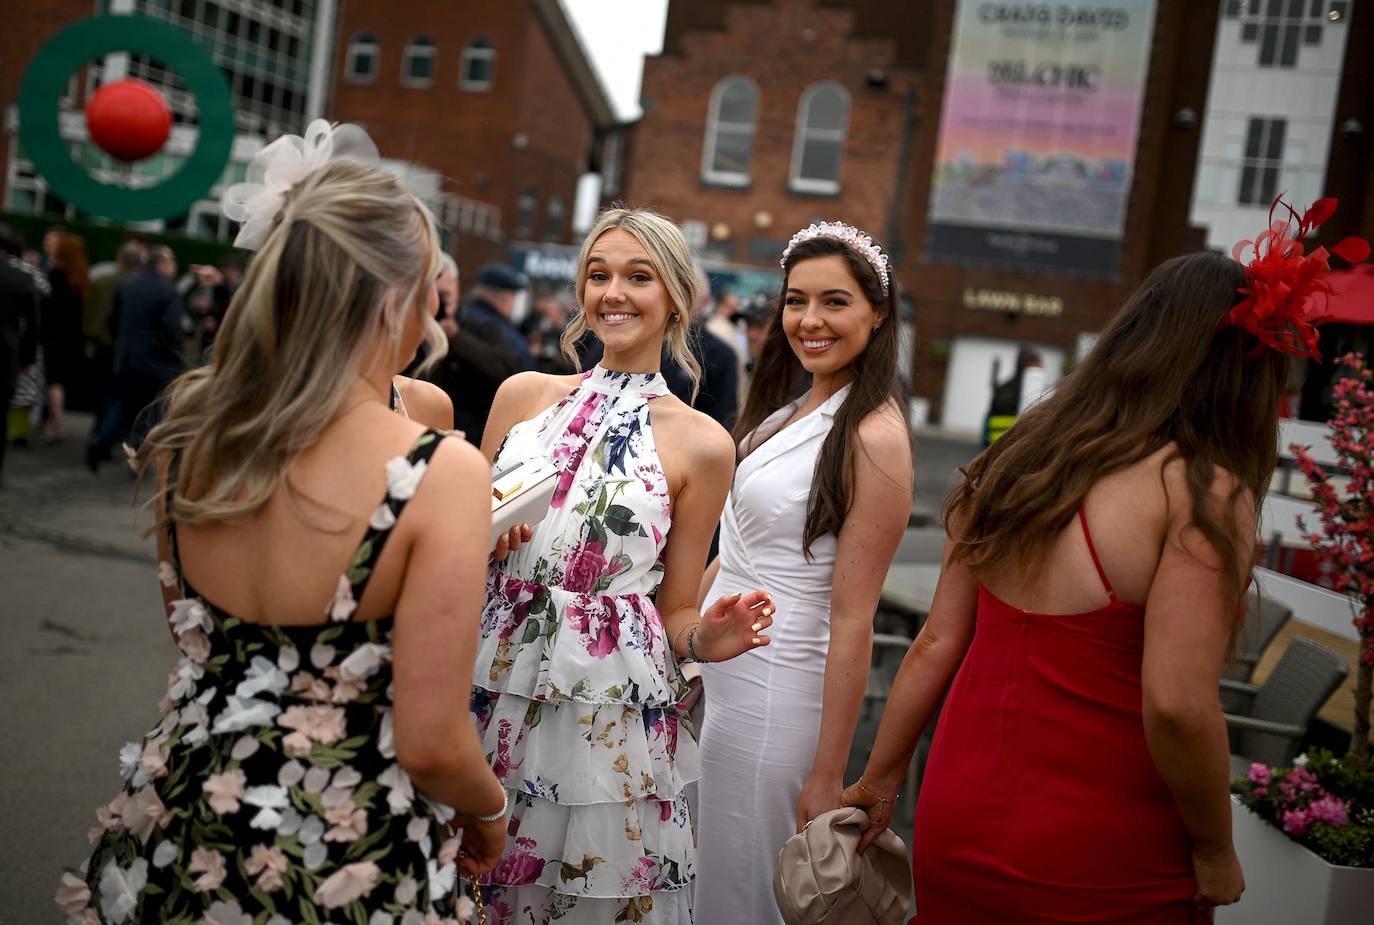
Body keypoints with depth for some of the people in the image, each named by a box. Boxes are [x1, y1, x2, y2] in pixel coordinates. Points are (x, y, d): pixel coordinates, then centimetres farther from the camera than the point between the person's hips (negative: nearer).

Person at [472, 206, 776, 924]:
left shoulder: (700, 445, -2)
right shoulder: (524, 395, 4)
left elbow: (674, 610, 4)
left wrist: (704, 640, -16)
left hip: (606, 716, -2)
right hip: (488, 688, 3)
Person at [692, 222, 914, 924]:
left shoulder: (873, 437, -18)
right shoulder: (789, 408, 8)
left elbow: (852, 619, -19)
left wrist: (827, 775, -17)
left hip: (775, 688, -8)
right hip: (720, 671, 8)